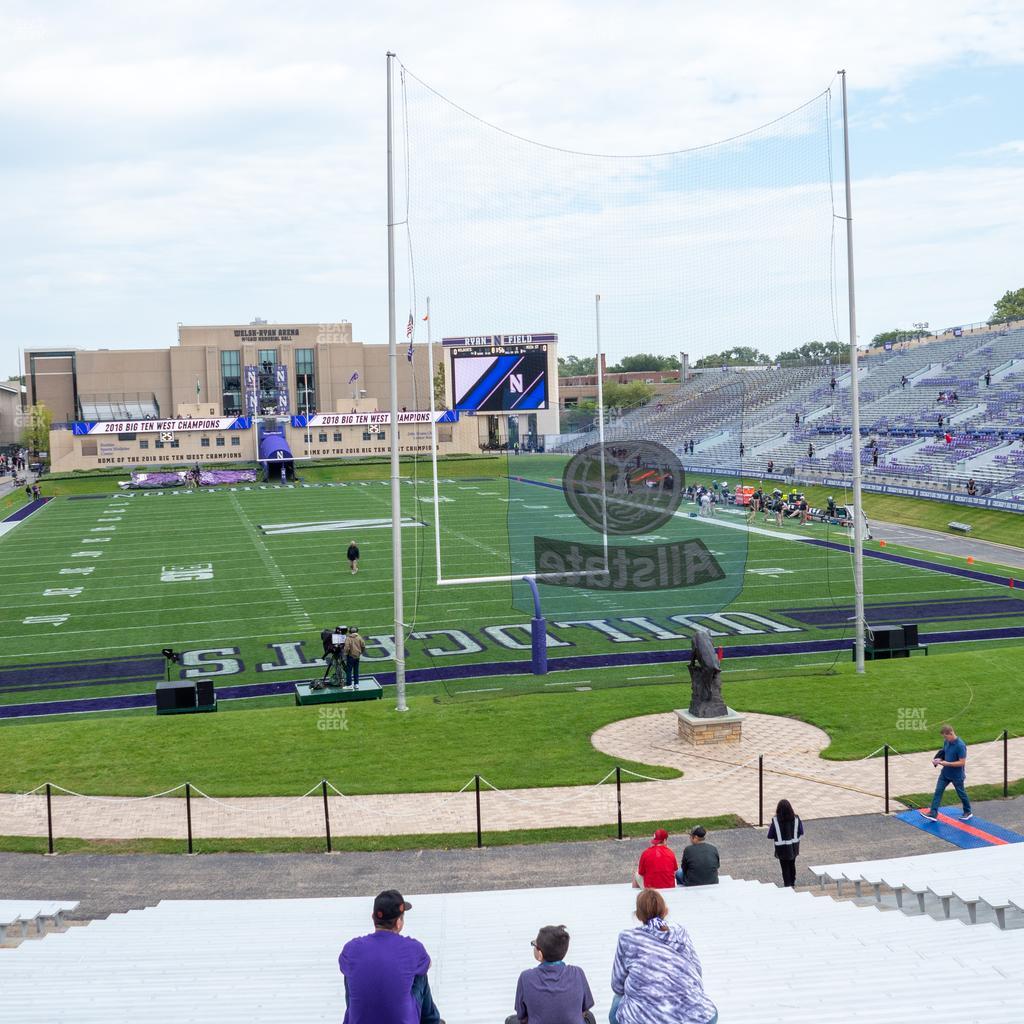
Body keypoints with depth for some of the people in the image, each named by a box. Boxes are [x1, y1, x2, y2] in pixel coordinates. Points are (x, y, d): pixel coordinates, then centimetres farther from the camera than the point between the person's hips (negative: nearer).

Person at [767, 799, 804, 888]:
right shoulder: (796, 819, -14)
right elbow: (801, 832, -1)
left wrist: (769, 827, 5)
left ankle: (787, 884, 14)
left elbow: (770, 836, -14)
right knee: (792, 864, 25)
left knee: (785, 867, 12)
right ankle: (792, 881, 42)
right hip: (793, 847, 3)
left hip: (782, 849, -3)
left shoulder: (775, 821, -22)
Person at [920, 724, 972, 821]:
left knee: (961, 794, 12)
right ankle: (933, 813, -2)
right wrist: (939, 759, -6)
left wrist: (947, 763, -28)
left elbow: (962, 763, -24)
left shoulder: (960, 746, -26)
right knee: (938, 791, -2)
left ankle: (968, 812, 33)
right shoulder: (946, 742, -2)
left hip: (957, 775, -7)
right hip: (945, 773, 7)